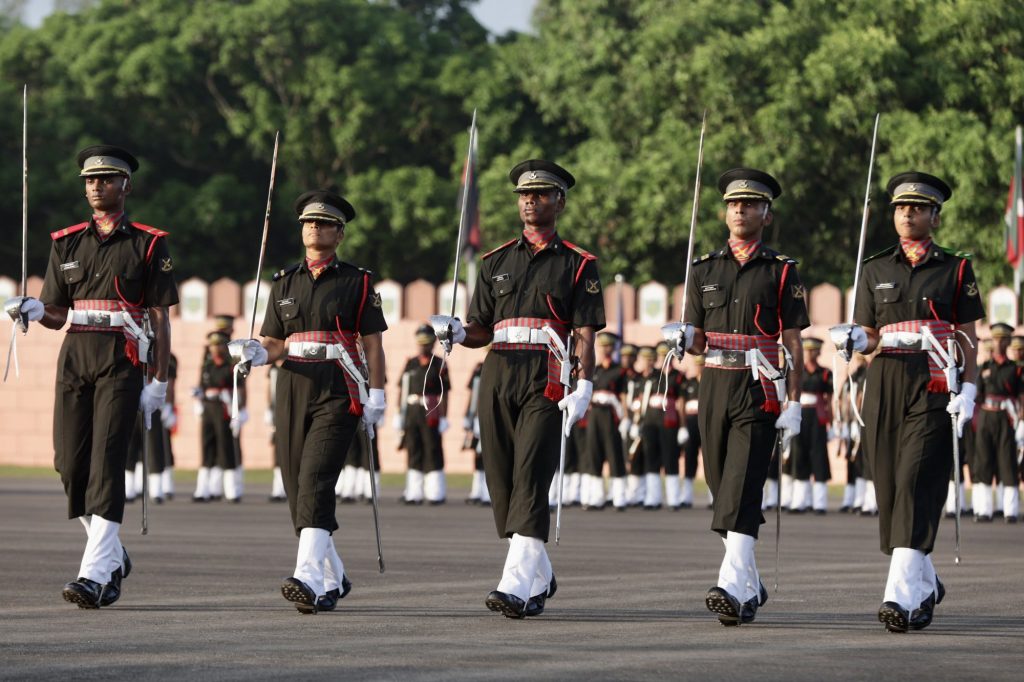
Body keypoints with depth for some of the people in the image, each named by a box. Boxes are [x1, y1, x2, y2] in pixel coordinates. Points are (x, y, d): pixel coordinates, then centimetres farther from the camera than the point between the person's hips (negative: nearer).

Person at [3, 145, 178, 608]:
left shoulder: (148, 244, 2)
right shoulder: (67, 243, 13)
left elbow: (160, 317, 1)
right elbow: (58, 314, 15)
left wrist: (159, 382, -5)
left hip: (122, 361, -5)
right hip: (75, 358, 5)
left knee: (106, 464, -13)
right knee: (70, 463, 2)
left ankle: (95, 576, -17)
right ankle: (114, 557, 21)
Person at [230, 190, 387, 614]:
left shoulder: (357, 283, 4)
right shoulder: (284, 283, 15)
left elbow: (373, 343, 3)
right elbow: (274, 344, 15)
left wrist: (376, 396, -6)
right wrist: (256, 353, -7)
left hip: (338, 395, -5)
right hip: (293, 391, 5)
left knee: (315, 482, -20)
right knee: (298, 489, 4)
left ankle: (310, 580, -31)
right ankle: (333, 581, 20)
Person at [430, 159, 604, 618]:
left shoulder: (578, 265, 5)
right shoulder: (497, 262, 18)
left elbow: (585, 334, -2)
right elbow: (482, 330, 18)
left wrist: (584, 387, -15)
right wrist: (457, 333, -5)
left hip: (546, 383, -5)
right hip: (498, 377, 5)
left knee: (531, 481, -15)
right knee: (502, 482, 5)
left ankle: (516, 586, -23)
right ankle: (540, 579, 20)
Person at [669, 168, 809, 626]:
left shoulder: (781, 273, 2)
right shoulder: (704, 270, 11)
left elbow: (793, 343, 0)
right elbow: (695, 340, 12)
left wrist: (793, 403, -8)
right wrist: (685, 338, -12)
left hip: (759, 392, -5)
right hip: (714, 388, 5)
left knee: (742, 490, -17)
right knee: (723, 490, 9)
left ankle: (732, 586, -28)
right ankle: (750, 587, 23)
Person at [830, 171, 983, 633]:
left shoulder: (956, 269, 6)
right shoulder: (876, 270, 14)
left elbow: (968, 338, 4)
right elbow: (870, 337, 14)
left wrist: (967, 391, -7)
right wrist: (854, 340, -9)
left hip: (934, 391, -4)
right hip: (886, 386, 4)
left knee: (917, 486, -16)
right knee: (890, 489, 5)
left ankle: (901, 594, -24)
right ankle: (925, 585, 23)